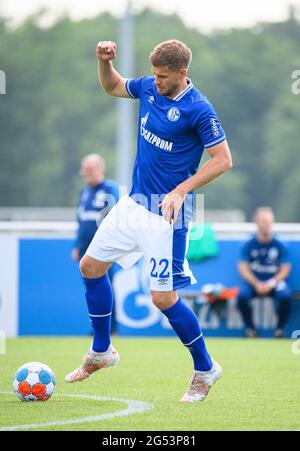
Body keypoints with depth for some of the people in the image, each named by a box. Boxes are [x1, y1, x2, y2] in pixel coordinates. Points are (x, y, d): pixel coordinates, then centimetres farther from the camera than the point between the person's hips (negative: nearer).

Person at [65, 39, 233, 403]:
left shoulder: (198, 109, -19)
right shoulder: (148, 87, 1)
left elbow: (223, 159, -16)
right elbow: (113, 87, 21)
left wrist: (181, 190, -22)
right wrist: (104, 61, 0)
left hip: (167, 213, -8)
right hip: (133, 204, 8)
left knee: (163, 298, -9)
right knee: (90, 266, 13)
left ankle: (205, 369, 12)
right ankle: (101, 352, 31)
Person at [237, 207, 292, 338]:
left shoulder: (280, 246, -2)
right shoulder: (248, 245, -2)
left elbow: (285, 269, -2)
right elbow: (243, 268, -4)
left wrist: (271, 283, -17)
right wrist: (257, 284, -18)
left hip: (275, 281, 0)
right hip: (253, 281, 0)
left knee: (285, 295, -32)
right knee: (242, 295, -31)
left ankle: (280, 327, -9)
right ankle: (250, 327, -9)